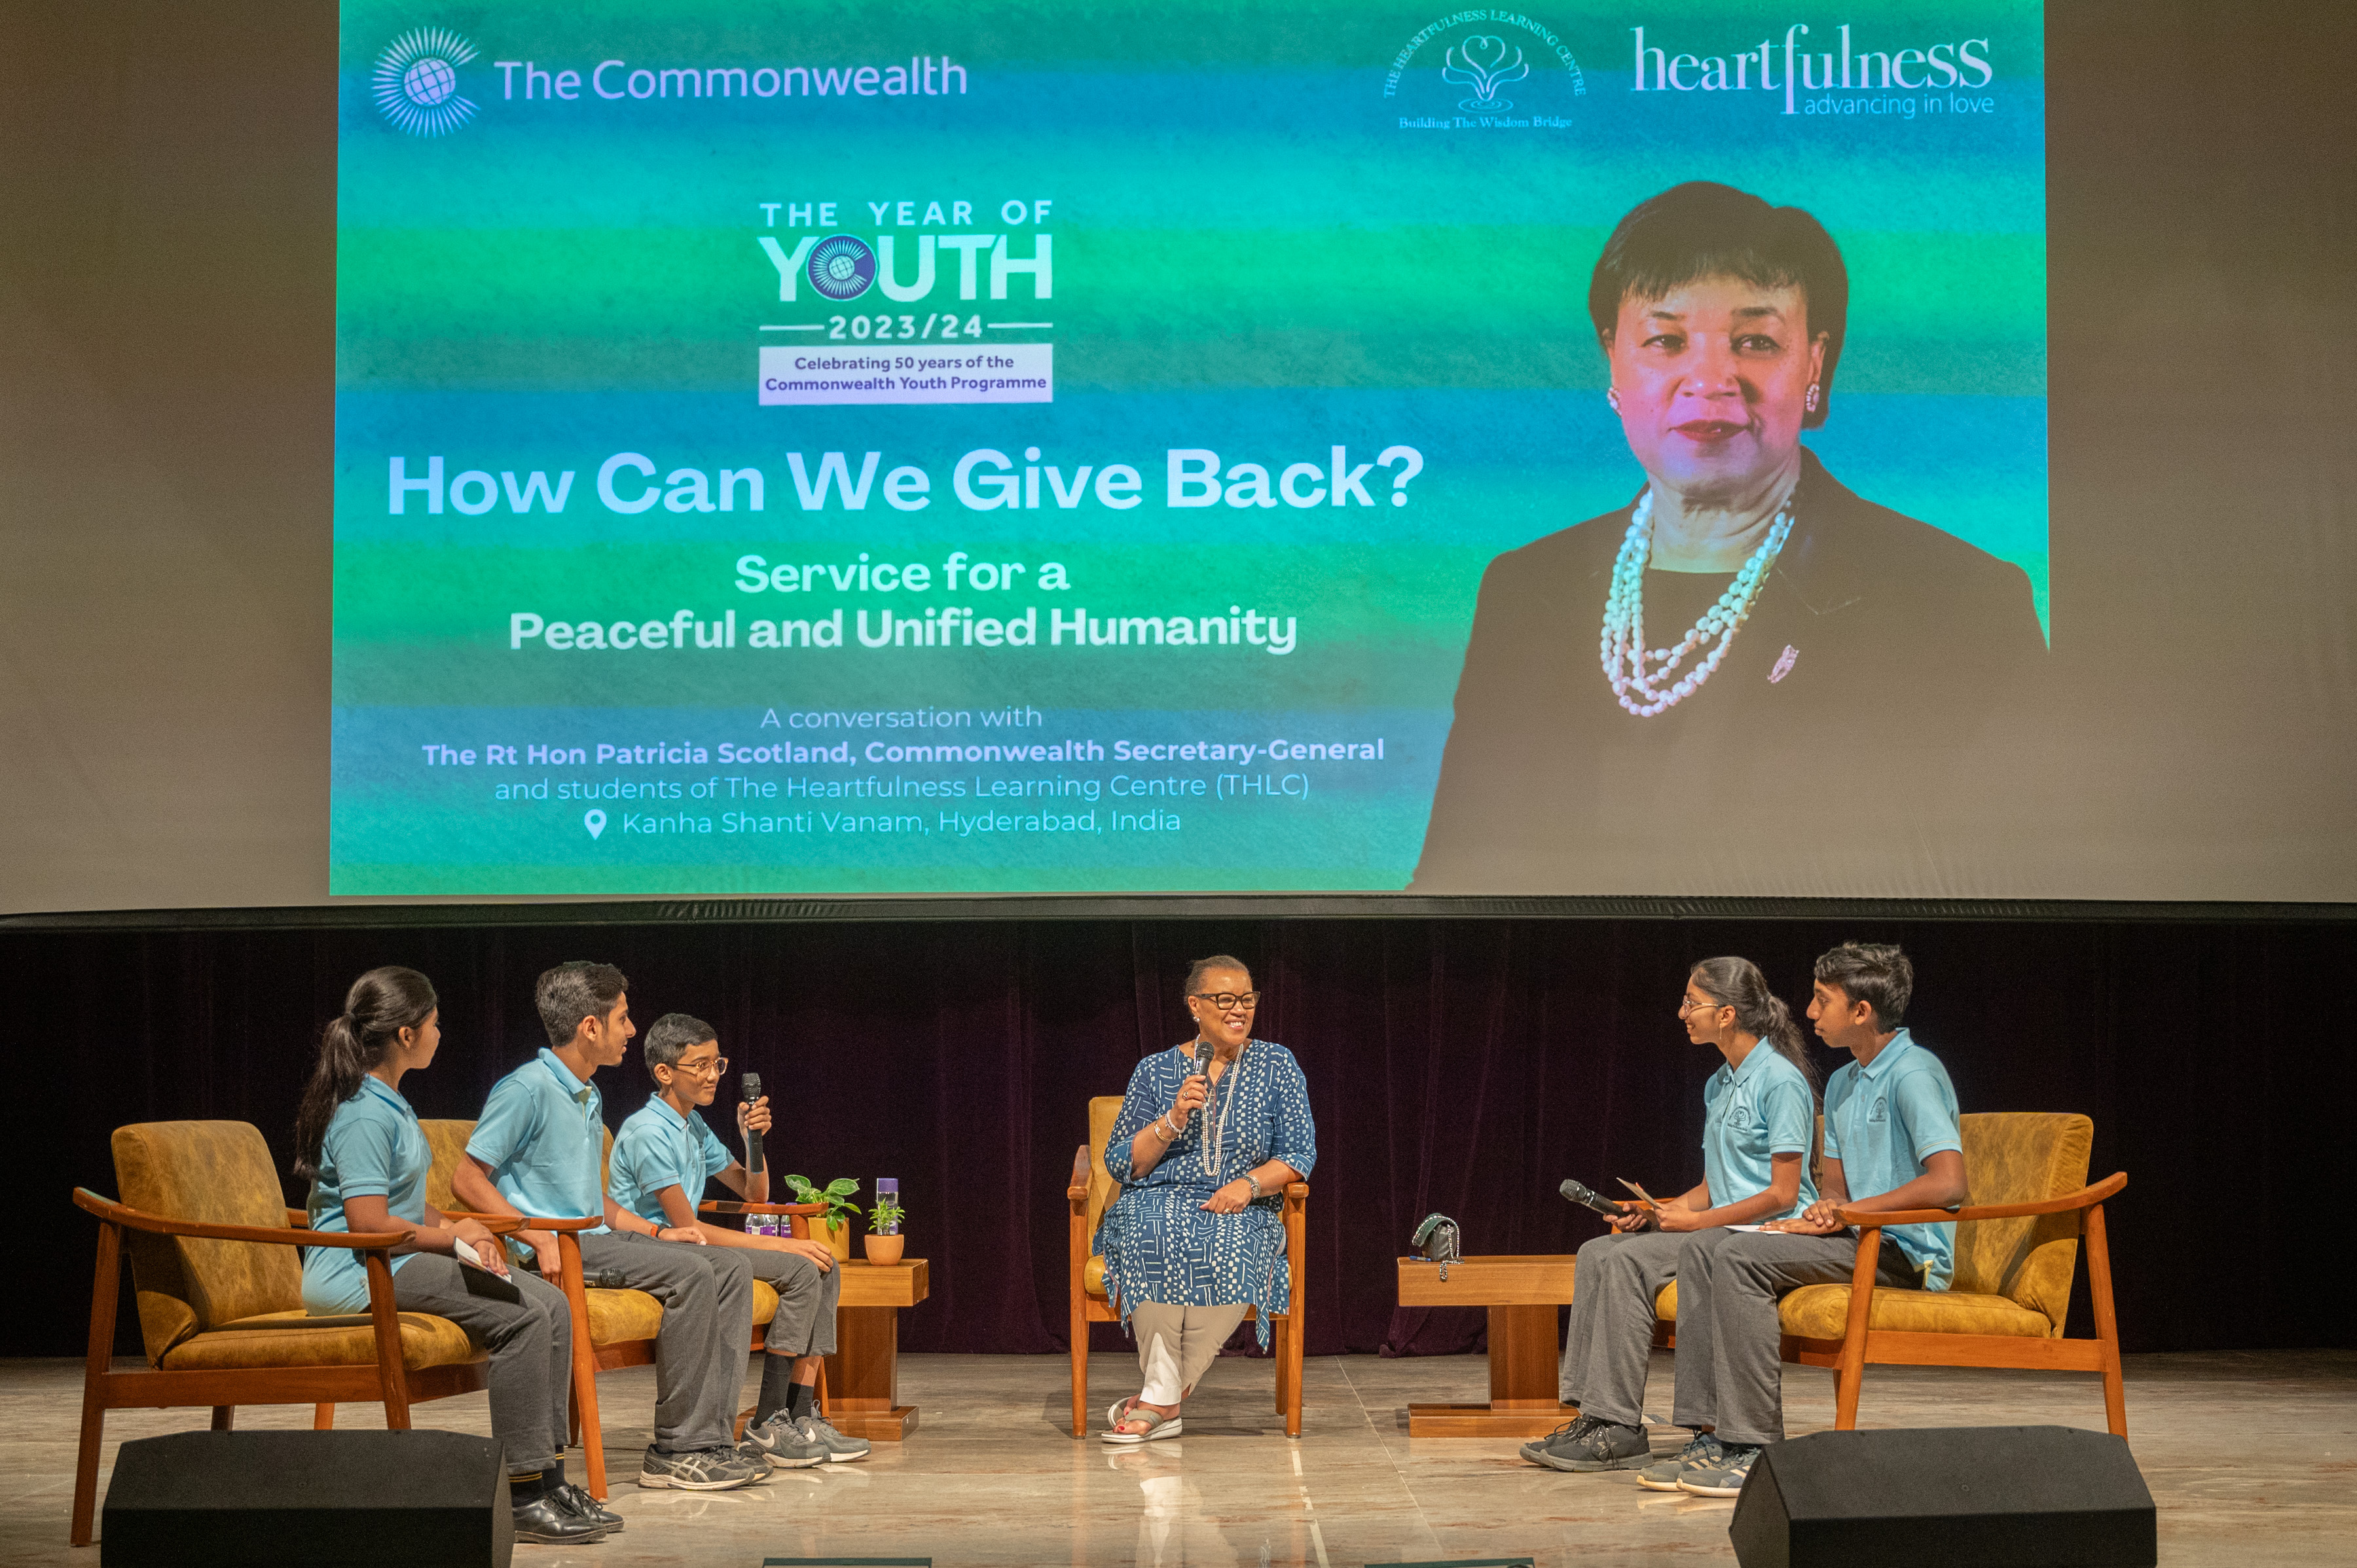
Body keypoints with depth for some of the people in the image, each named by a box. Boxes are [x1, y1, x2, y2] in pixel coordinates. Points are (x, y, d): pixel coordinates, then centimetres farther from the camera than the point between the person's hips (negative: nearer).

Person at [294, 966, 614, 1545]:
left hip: (397, 1262, 10)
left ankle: (546, 1473, -4)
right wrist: (454, 1239, -12)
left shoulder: (389, 1104, 18)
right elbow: (369, 1223, -22)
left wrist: (457, 1226, 8)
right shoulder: (363, 1114, -15)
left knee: (550, 1304, -3)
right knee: (520, 1316, -24)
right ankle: (522, 1495, -21)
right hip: (354, 1276, -10)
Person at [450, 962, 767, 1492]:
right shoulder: (527, 1089, -10)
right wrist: (541, 1239, -22)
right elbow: (467, 1179, -14)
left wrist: (655, 1233, 11)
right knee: (690, 1273, -25)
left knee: (730, 1268, -4)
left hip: (595, 1237, 9)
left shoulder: (590, 1099, 19)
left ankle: (711, 1437, -11)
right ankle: (677, 1448, -22)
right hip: (558, 1247, -9)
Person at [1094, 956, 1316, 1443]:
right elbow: (1120, 1163, 6)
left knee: (1232, 1252, -36)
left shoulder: (1277, 1066, 9)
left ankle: (1159, 1399, -26)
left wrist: (1250, 1183, -15)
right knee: (1154, 1239, -37)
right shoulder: (1155, 1070, 9)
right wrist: (1173, 1122, -10)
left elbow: (1300, 1156, 4)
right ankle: (1167, 1400, -29)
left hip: (1242, 1214, 0)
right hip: (1161, 1203, 0)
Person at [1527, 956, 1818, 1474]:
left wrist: (1693, 1220, -15)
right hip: (1723, 1229, 9)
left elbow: (1782, 1194, -15)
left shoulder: (1781, 1081, -11)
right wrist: (1655, 1211, 3)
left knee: (1628, 1261, -25)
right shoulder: (1718, 1085, 18)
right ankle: (1593, 1412, -17)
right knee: (1598, 1253, -9)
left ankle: (1620, 1429, -25)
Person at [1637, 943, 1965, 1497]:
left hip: (1907, 1253, -9)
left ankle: (1756, 1448, -25)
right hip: (1858, 1243, 9)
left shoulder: (1914, 1075, -12)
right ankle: (1713, 1436, -10)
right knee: (1701, 1258, -4)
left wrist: (1854, 1210, -18)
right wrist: (1823, 1216, -5)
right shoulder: (1842, 1085, 19)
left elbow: (1949, 1183, -24)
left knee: (1741, 1256, -25)